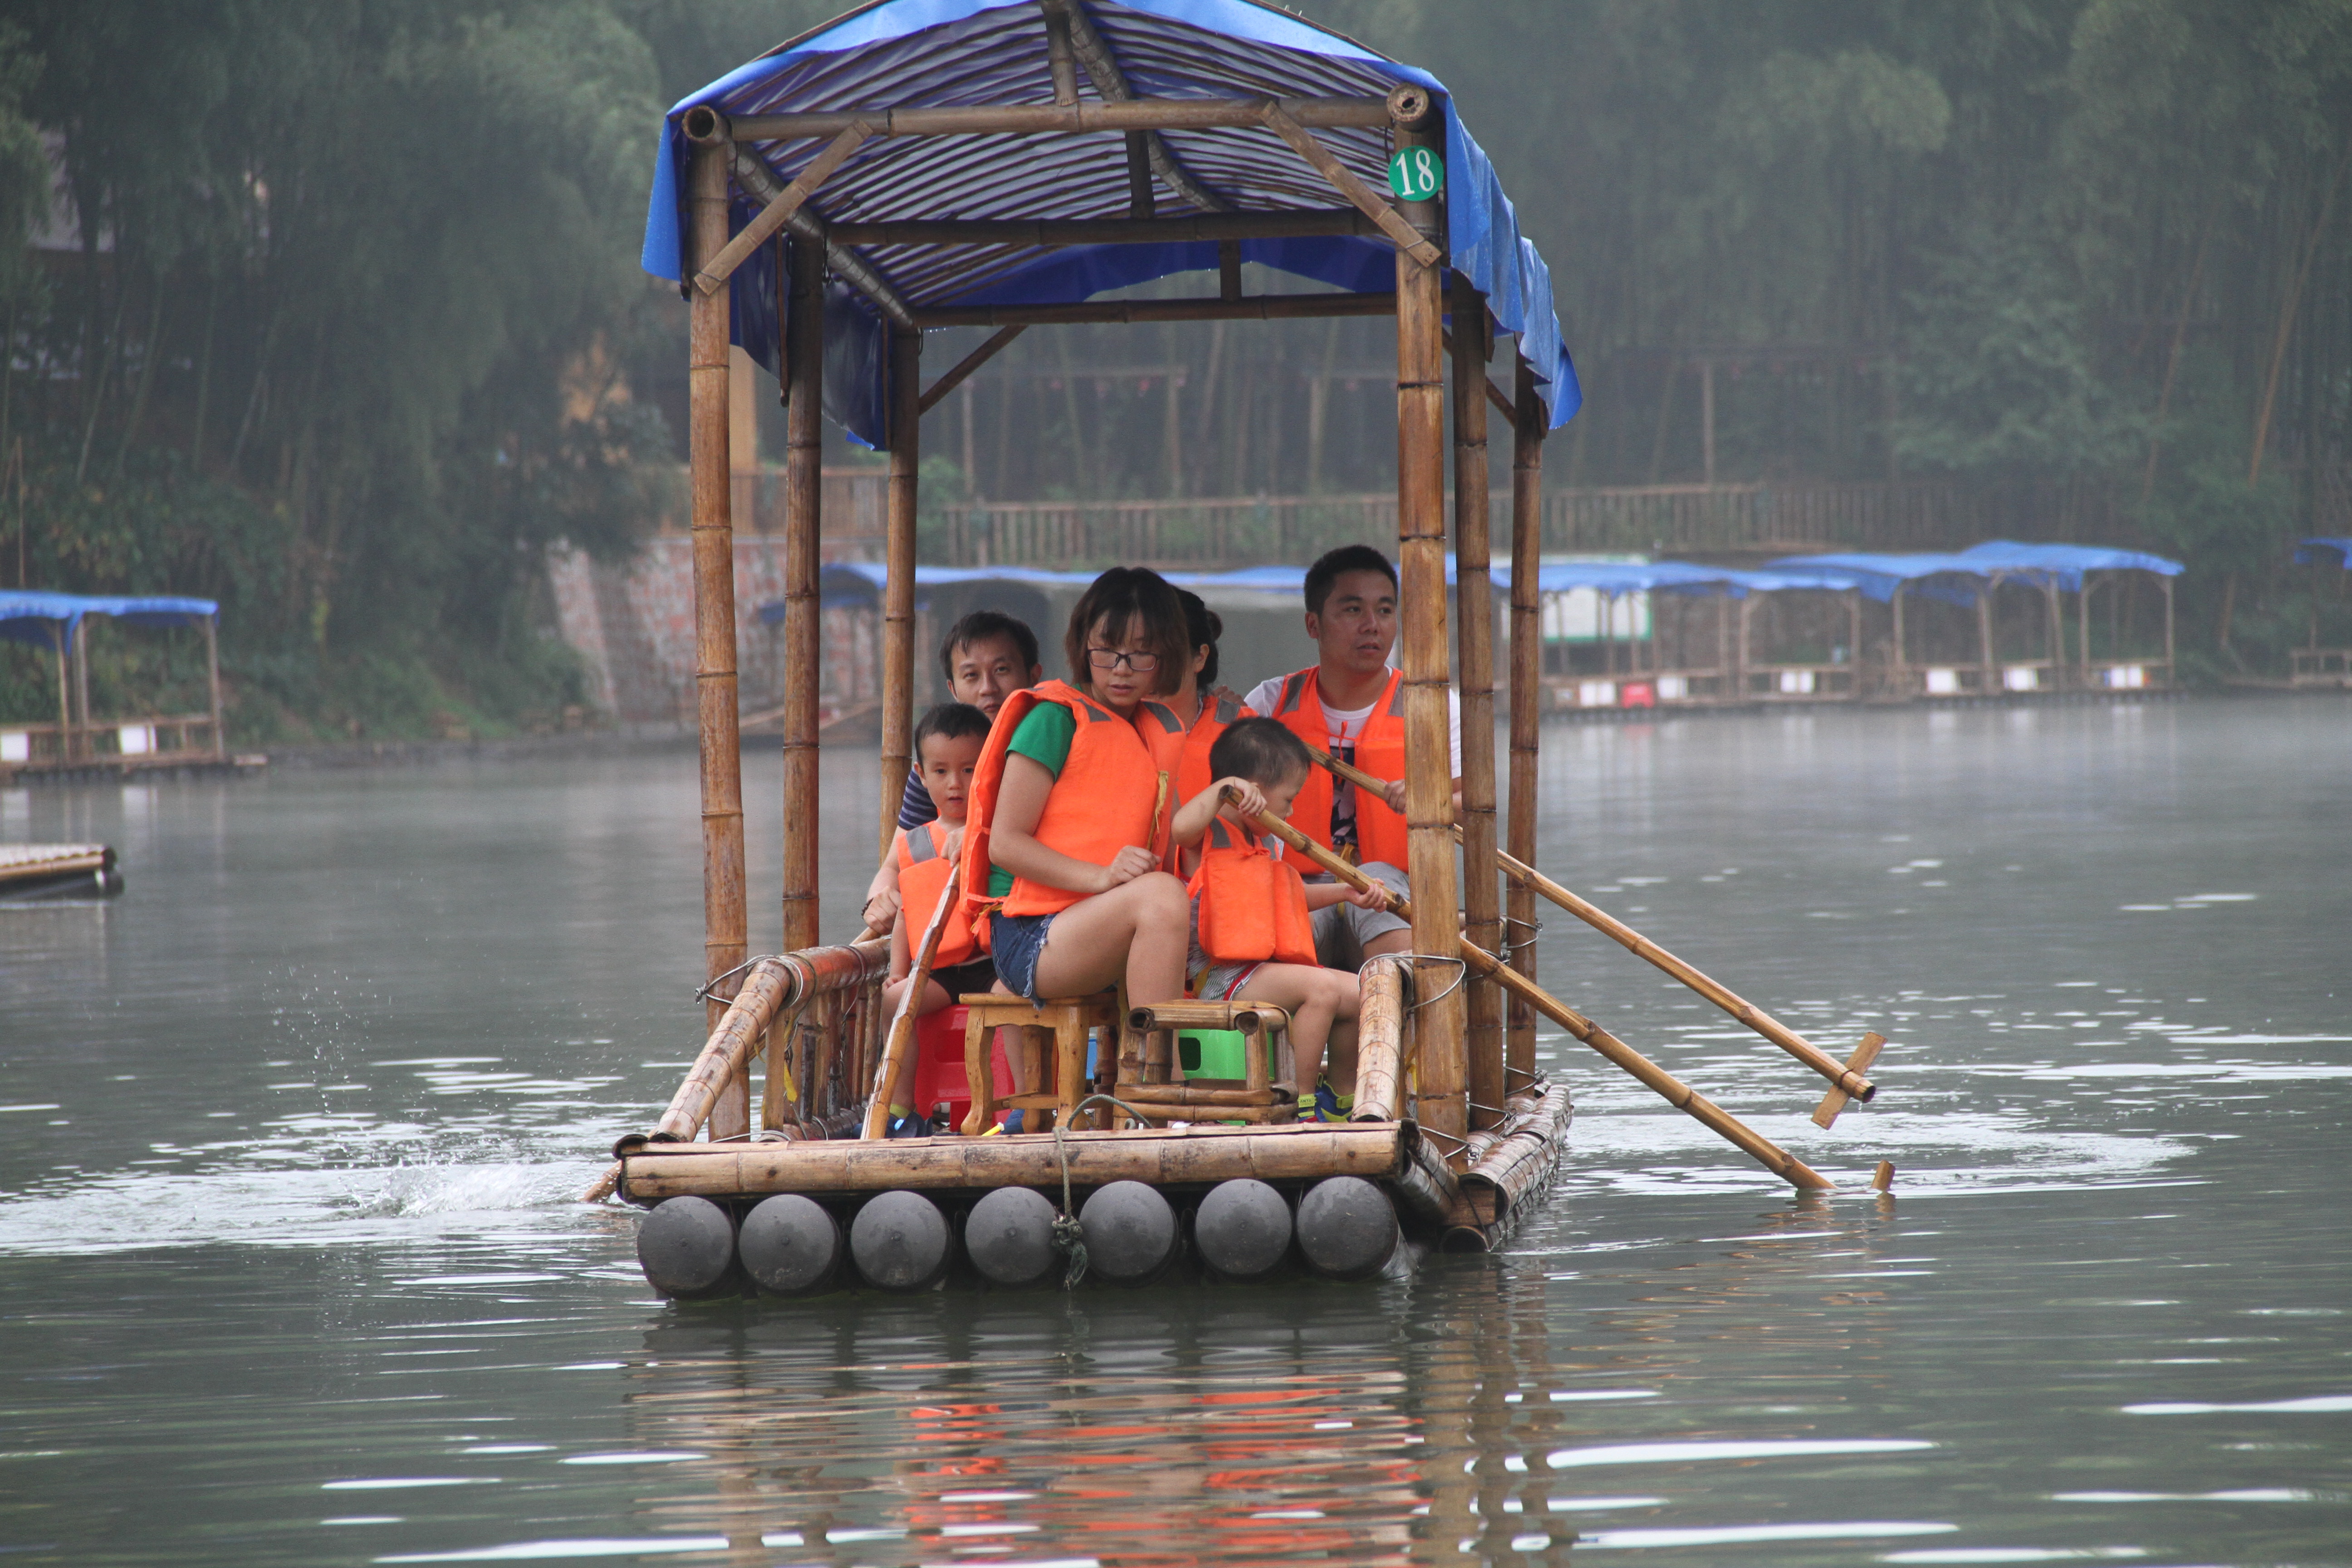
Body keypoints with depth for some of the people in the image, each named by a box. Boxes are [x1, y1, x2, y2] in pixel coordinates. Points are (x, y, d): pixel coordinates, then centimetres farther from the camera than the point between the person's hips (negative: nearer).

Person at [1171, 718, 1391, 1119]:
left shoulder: (1261, 845, 24)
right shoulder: (1208, 834, -7)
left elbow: (1285, 897, 39)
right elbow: (1182, 827, -34)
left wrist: (1345, 892, 31)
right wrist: (1224, 787, -32)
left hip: (1264, 970, 10)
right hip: (1220, 977, -10)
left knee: (1361, 994, 5)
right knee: (1323, 987, -28)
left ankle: (1341, 1098, 23)